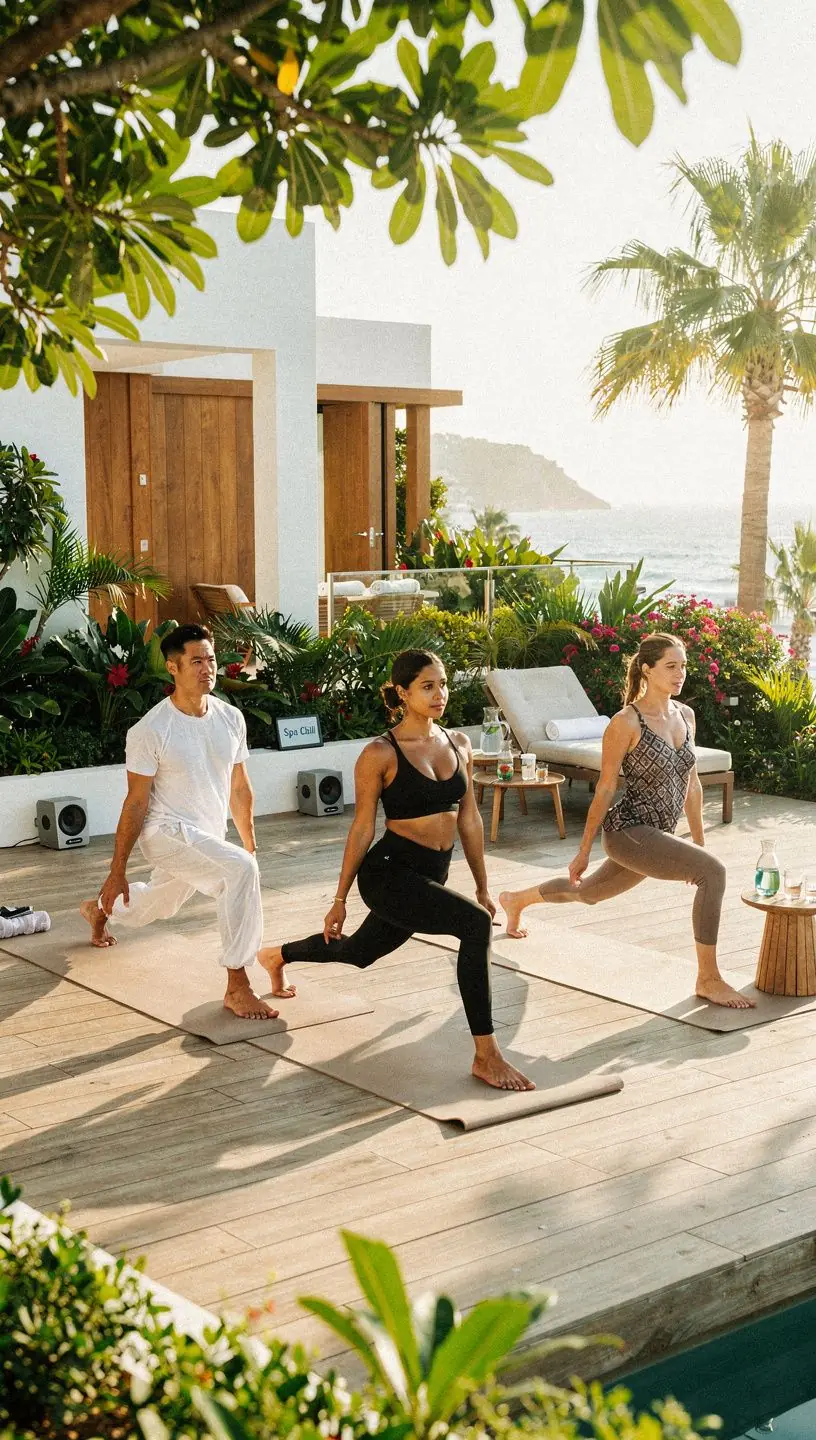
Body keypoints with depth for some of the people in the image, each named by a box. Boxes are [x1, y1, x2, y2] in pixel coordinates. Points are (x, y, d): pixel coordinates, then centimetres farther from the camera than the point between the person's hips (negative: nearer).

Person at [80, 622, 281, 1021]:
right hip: (167, 833, -7)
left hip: (208, 837, 7)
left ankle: (99, 909, 63)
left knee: (156, 905, 29)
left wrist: (250, 845, 13)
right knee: (241, 870, -31)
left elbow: (239, 788, 8)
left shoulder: (231, 718, -3)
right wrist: (117, 871, -10)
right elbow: (136, 803, -14)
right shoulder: (149, 731, -18)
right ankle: (237, 987, -25)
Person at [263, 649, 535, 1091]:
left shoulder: (458, 744, 5)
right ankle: (486, 1057, -20)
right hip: (388, 872, -7)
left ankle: (279, 956, 58)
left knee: (358, 952, 27)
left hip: (430, 877, 7)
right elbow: (362, 828, -7)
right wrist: (340, 898, -2)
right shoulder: (381, 754, -12)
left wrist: (482, 888, 14)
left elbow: (469, 820, 11)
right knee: (476, 925, -28)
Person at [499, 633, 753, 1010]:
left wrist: (698, 840, 16)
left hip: (659, 837, 8)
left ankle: (515, 900, 53)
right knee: (713, 871, -25)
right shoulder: (626, 723, -15)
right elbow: (605, 789, -11)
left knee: (587, 894, 26)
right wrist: (584, 850, -6)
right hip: (629, 831, -8)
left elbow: (691, 783, 14)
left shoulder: (685, 715, 6)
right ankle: (708, 979, -16)